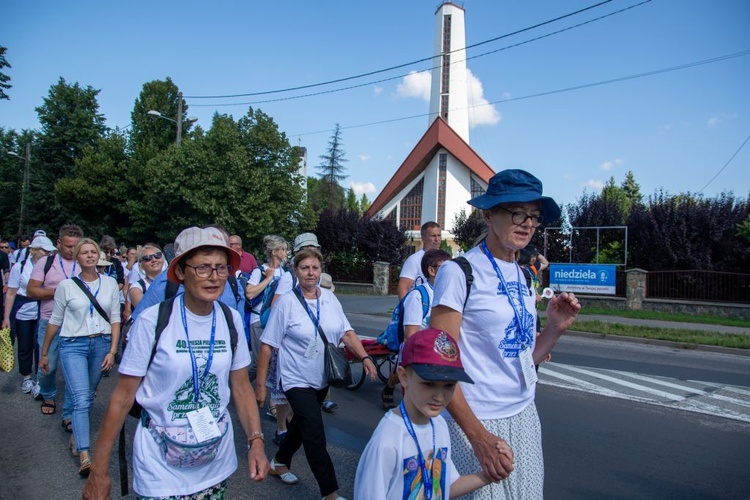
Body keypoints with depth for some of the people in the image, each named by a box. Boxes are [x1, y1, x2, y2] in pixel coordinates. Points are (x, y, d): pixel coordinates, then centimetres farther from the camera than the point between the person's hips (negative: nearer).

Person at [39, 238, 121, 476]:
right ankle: (84, 456, -12)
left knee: (88, 396, 14)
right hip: (73, 345, -2)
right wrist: (44, 353, 12)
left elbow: (115, 319, 4)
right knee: (81, 399, -11)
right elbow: (55, 321, 6)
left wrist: (112, 350, -2)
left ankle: (76, 435, 36)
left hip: (101, 343, 2)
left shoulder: (110, 283, 2)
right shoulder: (66, 285, -1)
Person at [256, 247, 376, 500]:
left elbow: (346, 332, 1)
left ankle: (280, 462, 46)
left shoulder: (329, 297, -1)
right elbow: (267, 345, -12)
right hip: (297, 380, -5)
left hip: (322, 379, 6)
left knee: (303, 424, 22)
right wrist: (260, 384, -11)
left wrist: (365, 357, -12)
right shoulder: (286, 302, -14)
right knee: (316, 436, -7)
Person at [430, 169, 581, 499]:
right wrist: (478, 436, -21)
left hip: (525, 415, 7)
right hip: (474, 422, -7)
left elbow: (524, 357, 11)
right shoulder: (459, 272, -14)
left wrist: (556, 328, -5)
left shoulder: (524, 277, 8)